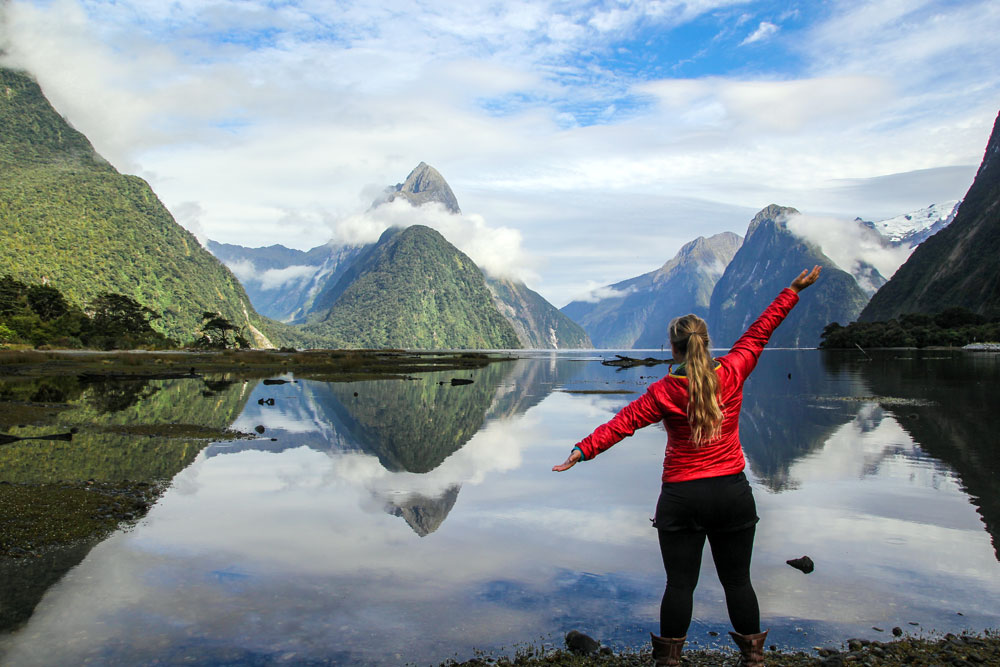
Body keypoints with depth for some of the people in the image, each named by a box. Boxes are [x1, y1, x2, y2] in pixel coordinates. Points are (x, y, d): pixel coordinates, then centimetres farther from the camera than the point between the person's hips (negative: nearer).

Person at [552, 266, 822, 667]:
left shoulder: (664, 392, -11)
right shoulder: (731, 374, -5)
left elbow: (621, 423, -16)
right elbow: (759, 332, 5)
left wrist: (582, 451, -15)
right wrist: (793, 290, 16)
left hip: (682, 498, -2)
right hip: (733, 492, 3)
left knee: (680, 584, 6)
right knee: (737, 580, 15)